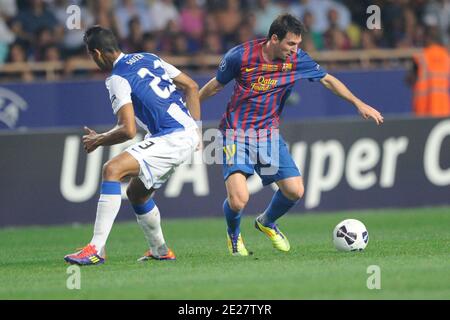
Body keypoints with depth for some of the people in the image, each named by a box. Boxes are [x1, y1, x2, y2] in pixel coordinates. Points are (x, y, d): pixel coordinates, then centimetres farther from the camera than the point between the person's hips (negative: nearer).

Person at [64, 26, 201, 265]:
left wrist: (98, 140, 1)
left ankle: (96, 249, -27)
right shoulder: (147, 58, 17)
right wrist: (194, 128, 22)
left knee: (112, 169, -20)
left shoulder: (117, 79, -9)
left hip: (171, 138, -10)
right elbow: (191, 86, 19)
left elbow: (128, 130, -17)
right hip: (188, 133, 10)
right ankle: (160, 251, 37)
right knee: (136, 193, 23)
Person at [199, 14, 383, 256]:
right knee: (238, 200, -20)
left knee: (295, 191, -6)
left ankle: (267, 222, 27)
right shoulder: (240, 56, -16)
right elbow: (216, 85, 0)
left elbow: (327, 80, 8)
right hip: (236, 133, -4)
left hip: (269, 134, 4)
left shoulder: (297, 60, -6)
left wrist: (359, 104, 4)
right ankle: (233, 234, 16)